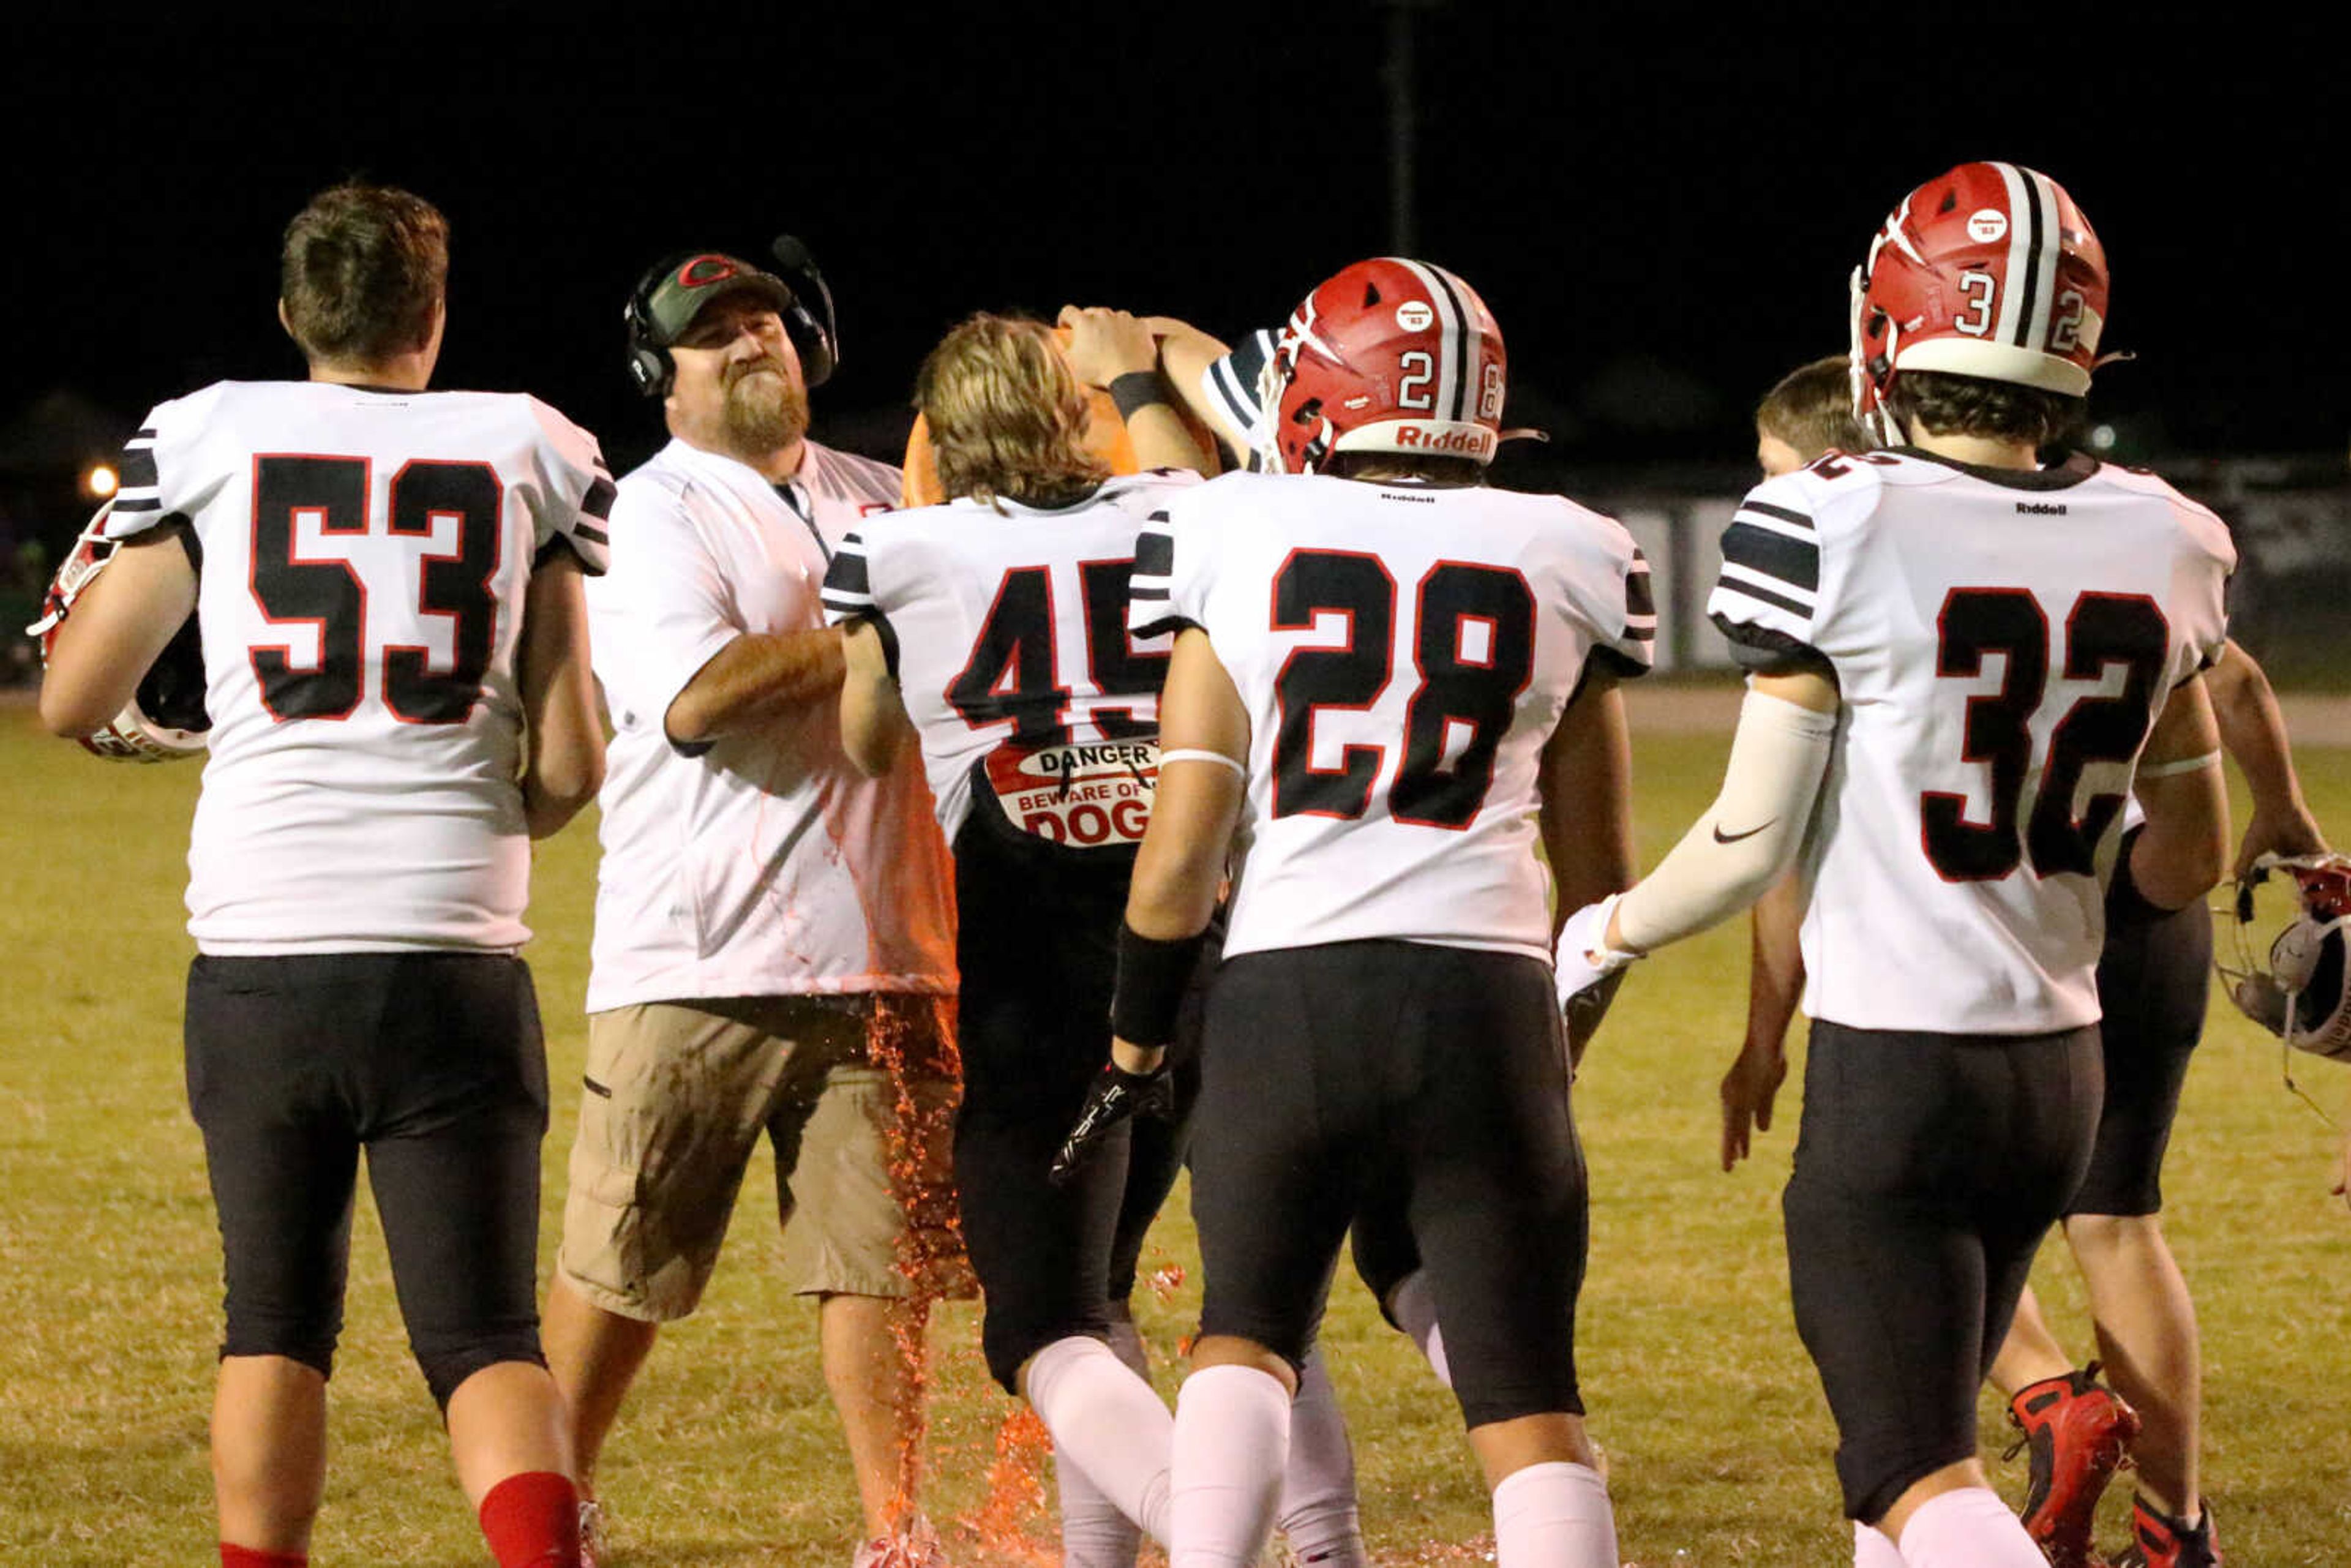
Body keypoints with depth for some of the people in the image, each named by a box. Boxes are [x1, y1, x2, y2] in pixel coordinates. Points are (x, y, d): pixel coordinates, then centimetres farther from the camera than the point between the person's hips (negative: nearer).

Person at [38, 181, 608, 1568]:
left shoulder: (200, 439, 6)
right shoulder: (537, 452, 7)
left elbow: (74, 701, 13)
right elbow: (572, 766, 6)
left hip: (261, 947, 1)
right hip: (452, 954, 0)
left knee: (277, 1321, 15)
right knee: (485, 1335, 0)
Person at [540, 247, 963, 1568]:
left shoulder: (886, 503, 15)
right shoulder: (654, 516, -4)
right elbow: (695, 702, -19)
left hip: (880, 953, 5)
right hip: (700, 958, -5)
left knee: (883, 1257, 3)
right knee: (623, 1265, 0)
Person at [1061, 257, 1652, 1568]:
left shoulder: (1237, 541, 5)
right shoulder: (1566, 559, 9)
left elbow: (1183, 847, 3)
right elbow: (1602, 877, 15)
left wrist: (1136, 1044, 15)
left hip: (1286, 994, 0)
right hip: (1485, 997, 0)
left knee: (1246, 1341, 20)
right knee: (1529, 1404, 4)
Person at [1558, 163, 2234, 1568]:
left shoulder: (1832, 527, -14)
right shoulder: (2164, 549, 2)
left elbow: (1757, 844, -9)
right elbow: (2189, 863, 10)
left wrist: (1605, 937, 9)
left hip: (1893, 1069, -6)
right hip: (2061, 1069, 6)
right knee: (1920, 1431, 21)